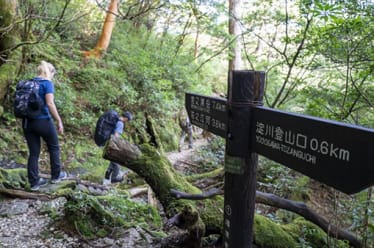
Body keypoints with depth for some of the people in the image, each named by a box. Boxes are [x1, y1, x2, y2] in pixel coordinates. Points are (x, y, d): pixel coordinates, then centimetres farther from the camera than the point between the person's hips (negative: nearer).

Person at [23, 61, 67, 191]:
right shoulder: (47, 83, -9)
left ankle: (34, 182, 14)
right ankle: (56, 175, 25)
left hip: (27, 121, 6)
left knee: (33, 152, 11)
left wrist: (25, 118, 20)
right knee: (54, 147, 15)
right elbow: (50, 103, -20)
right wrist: (59, 121, -16)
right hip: (43, 121, -6)